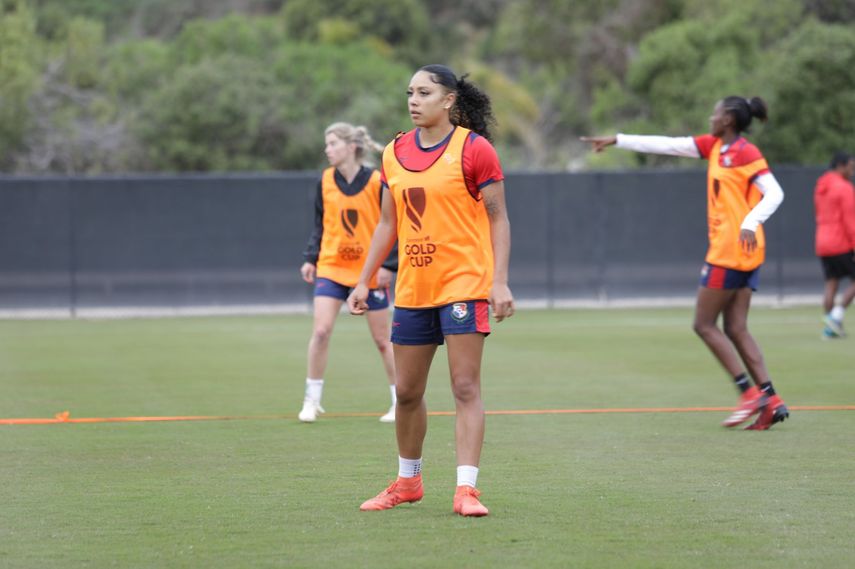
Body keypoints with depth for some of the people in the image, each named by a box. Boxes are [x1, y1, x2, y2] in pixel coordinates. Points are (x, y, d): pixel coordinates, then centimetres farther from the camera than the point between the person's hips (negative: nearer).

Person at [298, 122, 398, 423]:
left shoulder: (377, 181, -10)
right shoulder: (326, 181, 1)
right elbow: (320, 225, 11)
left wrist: (389, 264, -14)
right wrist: (310, 258, 2)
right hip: (331, 267, 3)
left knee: (382, 339, 5)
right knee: (321, 330, -11)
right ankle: (312, 401, -1)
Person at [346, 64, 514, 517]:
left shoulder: (474, 149, -7)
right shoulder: (395, 154, 9)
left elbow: (498, 218, -6)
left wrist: (499, 281, -14)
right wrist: (364, 282, 12)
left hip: (464, 286, -5)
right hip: (412, 289, 6)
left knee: (466, 388, -9)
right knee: (407, 392, 11)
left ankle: (466, 488, -9)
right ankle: (408, 481, 28)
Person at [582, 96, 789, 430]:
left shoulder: (746, 153, -10)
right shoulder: (713, 146, 14)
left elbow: (774, 193, -17)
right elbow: (667, 145, 18)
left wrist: (751, 222, -31)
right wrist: (616, 141, 19)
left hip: (731, 250, -8)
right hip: (747, 255, 8)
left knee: (704, 324, -3)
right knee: (736, 329, 5)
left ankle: (750, 393, -7)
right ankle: (771, 400, -1)